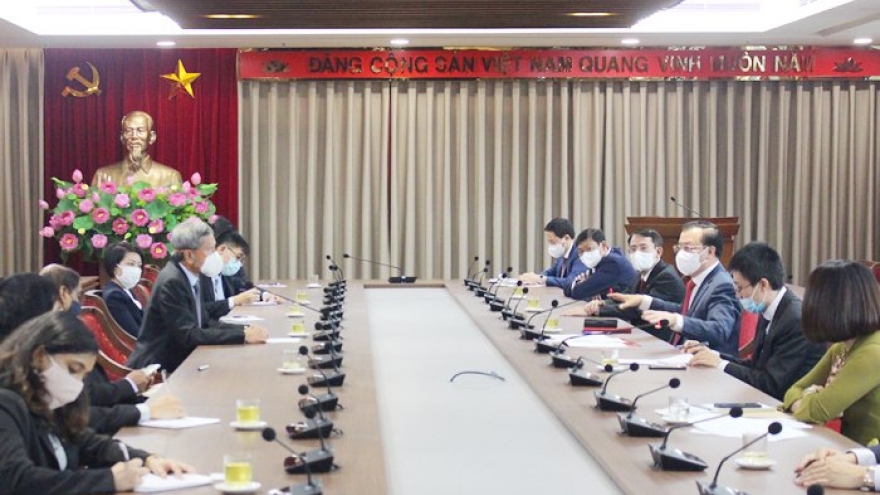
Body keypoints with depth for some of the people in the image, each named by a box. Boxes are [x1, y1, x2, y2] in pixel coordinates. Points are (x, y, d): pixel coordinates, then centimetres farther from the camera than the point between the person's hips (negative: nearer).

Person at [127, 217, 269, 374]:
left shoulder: (190, 277, 7)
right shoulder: (171, 282, -18)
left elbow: (204, 323, 10)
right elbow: (189, 335, -22)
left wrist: (244, 330, -4)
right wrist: (243, 336, -23)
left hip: (175, 360, 8)